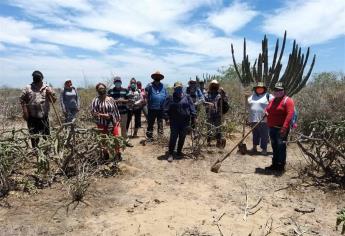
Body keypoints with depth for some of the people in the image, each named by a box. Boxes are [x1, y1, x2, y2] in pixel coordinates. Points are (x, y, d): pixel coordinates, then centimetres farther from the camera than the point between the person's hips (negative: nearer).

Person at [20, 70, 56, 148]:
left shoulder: (47, 88, 7)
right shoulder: (27, 88, 2)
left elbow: (54, 100, 7)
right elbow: (22, 100, 1)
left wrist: (51, 94, -12)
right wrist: (25, 111, -6)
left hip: (44, 116, 1)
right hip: (32, 116, -1)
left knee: (46, 133, 6)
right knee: (33, 134, 9)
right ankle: (35, 148, 22)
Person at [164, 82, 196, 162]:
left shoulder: (187, 97, 5)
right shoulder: (170, 98, 2)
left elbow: (192, 107, 4)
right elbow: (166, 109, 0)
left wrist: (193, 116, -3)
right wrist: (166, 117, -10)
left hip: (185, 121, 2)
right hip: (174, 122, -2)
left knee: (182, 137, 10)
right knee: (173, 137, -5)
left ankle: (179, 151, 27)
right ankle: (170, 154, 3)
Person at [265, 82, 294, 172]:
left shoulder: (287, 100, -8)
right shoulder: (272, 101, 16)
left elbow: (290, 114, -19)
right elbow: (268, 110, 31)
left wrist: (284, 127, -27)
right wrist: (266, 112, 4)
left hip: (281, 129, -8)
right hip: (272, 128, 8)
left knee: (281, 147, -4)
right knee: (274, 147, 14)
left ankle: (281, 166, 6)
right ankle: (275, 164, 24)